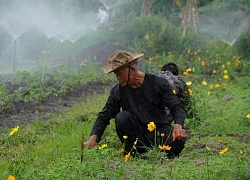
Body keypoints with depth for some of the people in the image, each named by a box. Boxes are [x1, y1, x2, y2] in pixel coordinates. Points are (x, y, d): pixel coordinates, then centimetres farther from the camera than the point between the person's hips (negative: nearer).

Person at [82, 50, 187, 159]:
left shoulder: (158, 83, -6)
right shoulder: (118, 91, -1)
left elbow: (177, 107, -10)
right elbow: (104, 116, -2)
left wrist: (178, 125, -32)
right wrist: (93, 137, -19)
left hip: (159, 129, -2)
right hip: (137, 135, 2)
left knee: (178, 140, -34)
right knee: (121, 117, -27)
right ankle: (132, 152, -10)